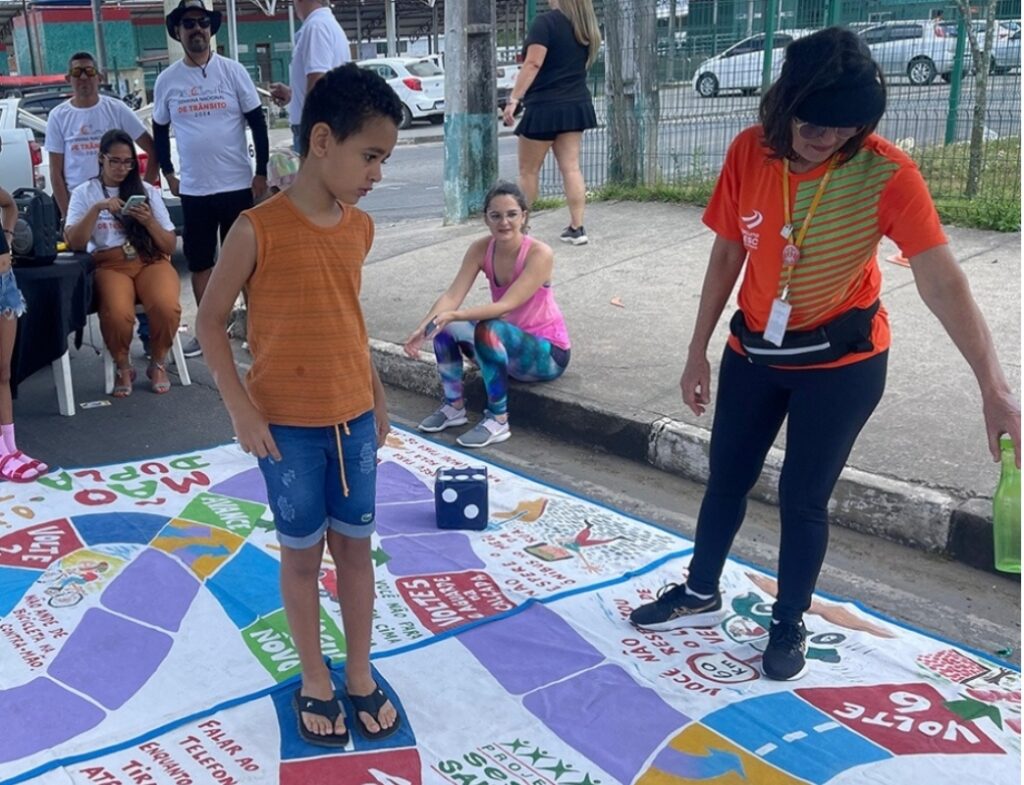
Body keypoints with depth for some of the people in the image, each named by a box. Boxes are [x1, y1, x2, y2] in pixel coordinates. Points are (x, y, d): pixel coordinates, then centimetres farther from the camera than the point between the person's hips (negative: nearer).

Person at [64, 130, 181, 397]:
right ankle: (123, 367, -4)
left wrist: (148, 221, -10)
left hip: (151, 261, 1)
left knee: (167, 307, -33)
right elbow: (74, 243, -5)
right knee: (117, 314, -35)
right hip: (110, 266, -1)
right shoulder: (84, 193, 9)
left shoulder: (147, 191, 11)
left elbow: (170, 247, 7)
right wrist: (97, 208, -16)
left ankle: (158, 364, -4)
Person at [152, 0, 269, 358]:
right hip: (193, 190, 2)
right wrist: (168, 174, 11)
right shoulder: (167, 80, 4)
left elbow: (257, 122, -1)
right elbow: (160, 131, 15)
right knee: (199, 262, 8)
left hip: (237, 184, -2)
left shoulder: (232, 70, -2)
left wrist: (261, 172, -5)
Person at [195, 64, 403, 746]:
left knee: (356, 546, 13)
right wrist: (242, 410, -14)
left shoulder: (360, 228, 1)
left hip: (354, 418, 5)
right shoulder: (258, 230, -16)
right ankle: (315, 681, 29)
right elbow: (211, 320, -9)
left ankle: (361, 674, 30)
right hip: (287, 426, -4)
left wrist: (376, 393, 13)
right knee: (303, 554, 10)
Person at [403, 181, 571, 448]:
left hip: (547, 352, -6)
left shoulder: (539, 254, -24)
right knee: (442, 324, -13)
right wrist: (424, 327, -34)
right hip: (505, 344, 6)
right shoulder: (482, 249, -8)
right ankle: (454, 406, 3)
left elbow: (506, 305, -32)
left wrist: (454, 316, -44)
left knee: (489, 329, -34)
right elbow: (452, 295, -16)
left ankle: (498, 420, -21)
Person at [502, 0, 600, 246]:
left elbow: (533, 64, -21)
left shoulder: (545, 22, -12)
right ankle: (577, 228, 2)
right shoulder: (587, 27, 11)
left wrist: (514, 99, -21)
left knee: (528, 171, 6)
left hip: (545, 107, -7)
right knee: (571, 168, 5)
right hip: (576, 105, 7)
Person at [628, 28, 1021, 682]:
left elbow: (941, 281, -28)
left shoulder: (886, 173, -22)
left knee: (803, 495, 5)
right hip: (755, 352, 4)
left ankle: (790, 625, 30)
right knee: (727, 478, 16)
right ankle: (701, 594, 40)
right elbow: (728, 254, -1)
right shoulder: (749, 153, -12)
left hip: (842, 362, -4)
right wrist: (698, 351, 4)